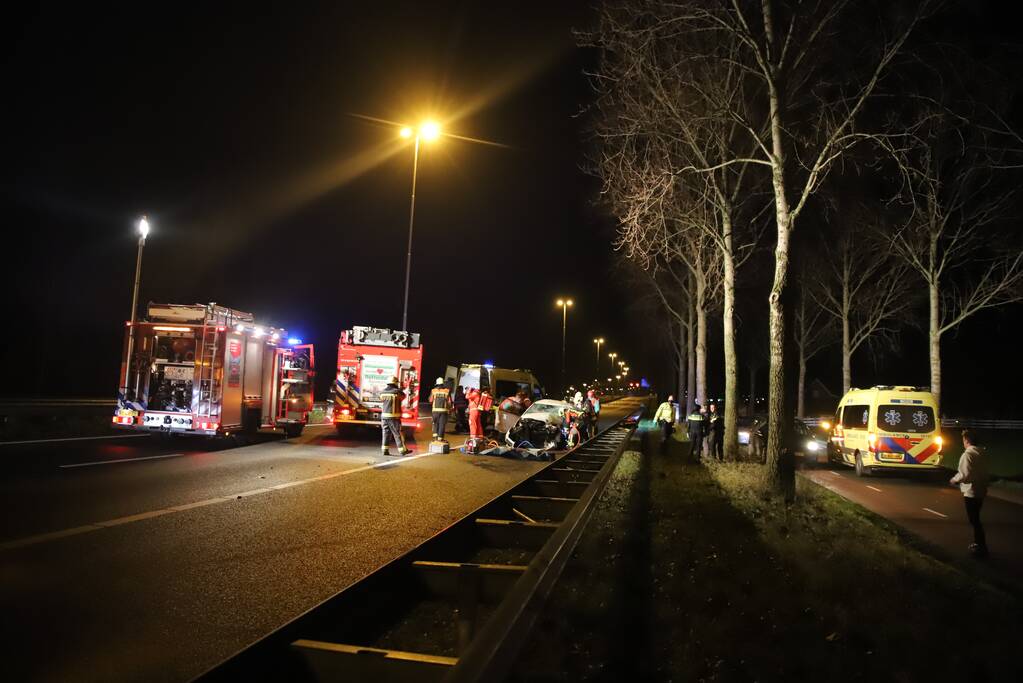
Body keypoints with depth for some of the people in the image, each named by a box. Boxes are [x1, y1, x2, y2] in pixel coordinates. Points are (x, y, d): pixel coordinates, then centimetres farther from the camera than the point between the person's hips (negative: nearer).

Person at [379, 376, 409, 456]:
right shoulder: (397, 392, -10)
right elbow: (403, 396, 11)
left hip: (384, 415, 5)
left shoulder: (383, 392, 4)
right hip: (394, 417, -5)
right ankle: (402, 450, 7)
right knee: (397, 434, 1)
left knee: (385, 433, 9)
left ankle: (384, 450, 6)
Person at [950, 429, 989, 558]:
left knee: (974, 520, -1)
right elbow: (982, 473, 13)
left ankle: (981, 548, 2)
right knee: (975, 519, 20)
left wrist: (954, 480, -6)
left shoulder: (967, 454, -18)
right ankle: (978, 543, 29)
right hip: (981, 491, 9)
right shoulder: (981, 454, 9)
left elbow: (965, 475, -22)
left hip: (971, 493, -9)